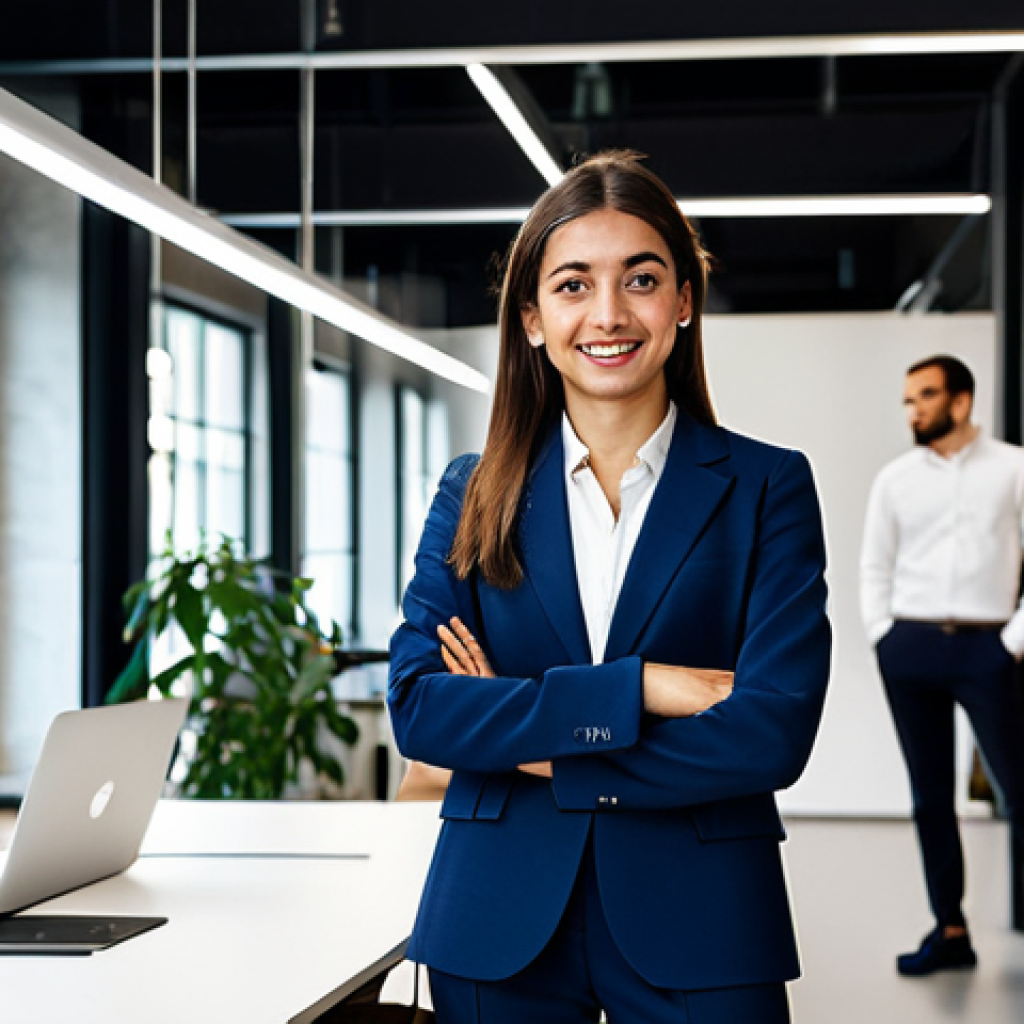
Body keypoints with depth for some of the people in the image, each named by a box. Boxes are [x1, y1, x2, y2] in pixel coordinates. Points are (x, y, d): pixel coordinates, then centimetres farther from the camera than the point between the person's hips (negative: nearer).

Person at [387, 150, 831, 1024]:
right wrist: (640, 688, -15)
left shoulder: (767, 487, 1)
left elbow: (774, 731, -10)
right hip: (499, 925, 2)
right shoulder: (474, 494, 6)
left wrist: (540, 747, -9)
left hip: (696, 925, -1)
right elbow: (417, 707, -6)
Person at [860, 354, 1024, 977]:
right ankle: (950, 931, 13)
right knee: (931, 796, 7)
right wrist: (880, 635, 3)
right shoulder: (895, 479, 10)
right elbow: (876, 566, 14)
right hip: (910, 646, 3)